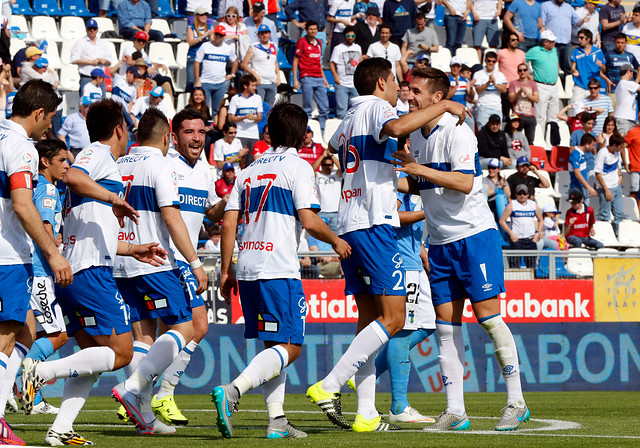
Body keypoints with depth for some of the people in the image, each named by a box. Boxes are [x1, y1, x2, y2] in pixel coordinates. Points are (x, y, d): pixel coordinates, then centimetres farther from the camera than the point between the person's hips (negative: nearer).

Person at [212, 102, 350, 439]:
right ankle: (232, 391, -27)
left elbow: (228, 224, 12)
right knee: (289, 348, -7)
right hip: (279, 270, -7)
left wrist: (226, 271, 17)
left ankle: (277, 419, 5)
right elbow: (309, 221, -10)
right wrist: (336, 242, 7)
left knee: (273, 346, 14)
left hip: (247, 271, 7)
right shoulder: (297, 167, -2)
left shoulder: (249, 172, 17)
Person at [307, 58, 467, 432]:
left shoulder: (351, 118, 20)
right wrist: (443, 106, -17)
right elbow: (395, 128, -28)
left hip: (349, 226, 9)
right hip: (374, 223, -9)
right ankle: (329, 386, -19)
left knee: (370, 319, 9)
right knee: (393, 318, -11)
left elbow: (335, 144, 43)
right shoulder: (376, 107, -4)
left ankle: (366, 414, 4)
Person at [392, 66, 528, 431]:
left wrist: (418, 168, -25)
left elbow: (464, 183, -24)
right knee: (446, 325, 1)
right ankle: (455, 412, 0)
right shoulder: (417, 136, 12)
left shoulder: (457, 132, -13)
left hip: (475, 234, -8)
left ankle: (517, 403, 0)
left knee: (488, 316, -9)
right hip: (441, 243, 8)